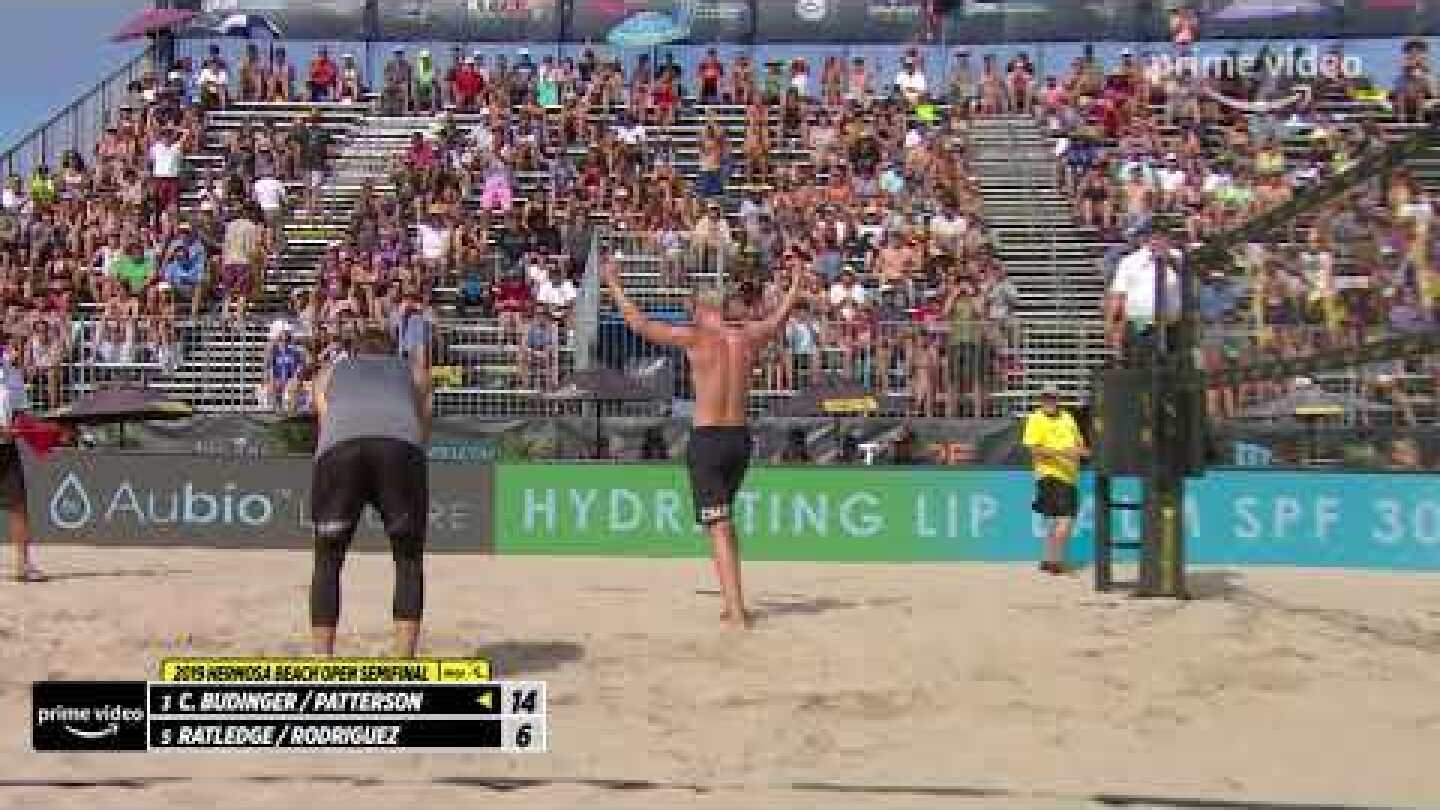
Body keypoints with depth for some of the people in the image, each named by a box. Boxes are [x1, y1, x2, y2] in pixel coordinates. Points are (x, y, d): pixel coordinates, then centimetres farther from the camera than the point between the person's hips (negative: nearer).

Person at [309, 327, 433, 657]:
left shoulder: (329, 373, 38)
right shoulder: (414, 372, 37)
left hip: (339, 445, 1)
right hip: (401, 445, 0)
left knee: (327, 561, 15)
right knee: (409, 560, 14)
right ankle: (404, 663, 5)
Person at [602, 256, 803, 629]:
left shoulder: (695, 338, -7)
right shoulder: (749, 338, 5)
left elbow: (639, 323, -2)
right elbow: (782, 314, 24)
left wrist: (613, 283, 9)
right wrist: (796, 282, 41)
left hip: (707, 439, -5)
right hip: (740, 437, 5)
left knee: (718, 526, -7)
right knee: (724, 519, 22)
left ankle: (737, 611, -15)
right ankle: (733, 601, 27)